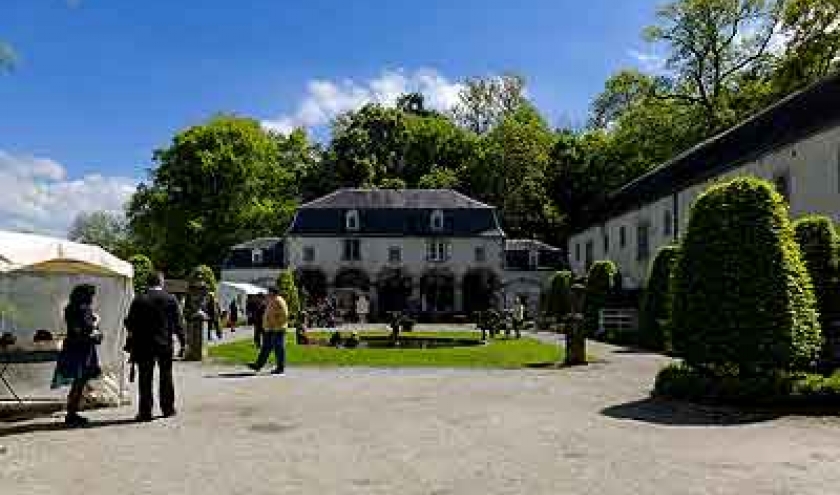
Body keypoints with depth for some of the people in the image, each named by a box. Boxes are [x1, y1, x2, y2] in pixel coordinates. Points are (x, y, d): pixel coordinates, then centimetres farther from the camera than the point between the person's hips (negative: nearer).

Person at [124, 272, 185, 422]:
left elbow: (130, 324, 1)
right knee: (166, 377, 12)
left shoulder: (139, 300, -2)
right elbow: (177, 323, -2)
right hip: (165, 344, 1)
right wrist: (182, 340, 5)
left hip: (144, 345, 0)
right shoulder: (170, 299, -2)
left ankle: (145, 411, 4)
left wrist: (131, 342, 15)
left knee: (145, 379, 4)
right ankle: (168, 408, 18)